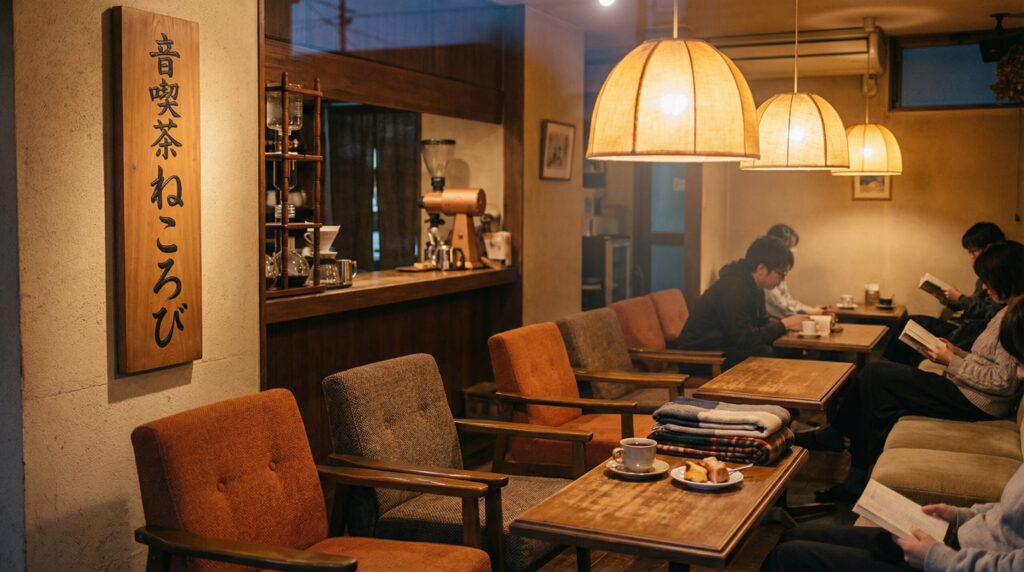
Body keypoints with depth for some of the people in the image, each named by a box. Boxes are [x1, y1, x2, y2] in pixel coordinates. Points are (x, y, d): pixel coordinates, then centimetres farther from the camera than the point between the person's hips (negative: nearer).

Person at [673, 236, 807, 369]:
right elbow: (744, 339, -26)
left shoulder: (754, 287, 7)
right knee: (766, 355, -24)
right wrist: (783, 325, -17)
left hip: (725, 348, 9)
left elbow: (762, 321, 18)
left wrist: (787, 323, -1)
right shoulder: (733, 288, -23)